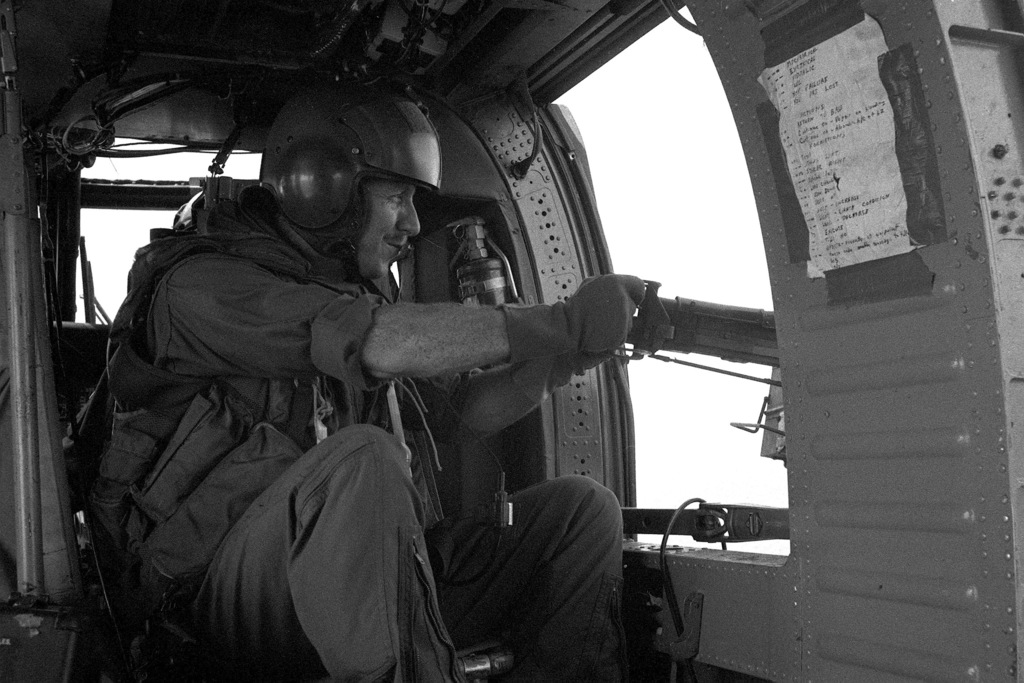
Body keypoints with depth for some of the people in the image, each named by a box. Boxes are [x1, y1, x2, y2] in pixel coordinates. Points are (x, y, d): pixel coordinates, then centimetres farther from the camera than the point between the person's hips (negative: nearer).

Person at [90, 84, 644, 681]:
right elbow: (379, 343, -25)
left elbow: (472, 405, 11)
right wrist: (565, 323, -22)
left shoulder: (362, 288, 14)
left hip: (379, 574, 7)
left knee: (582, 510, -4)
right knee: (365, 458, -36)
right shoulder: (204, 284, -10)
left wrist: (562, 356, -8)